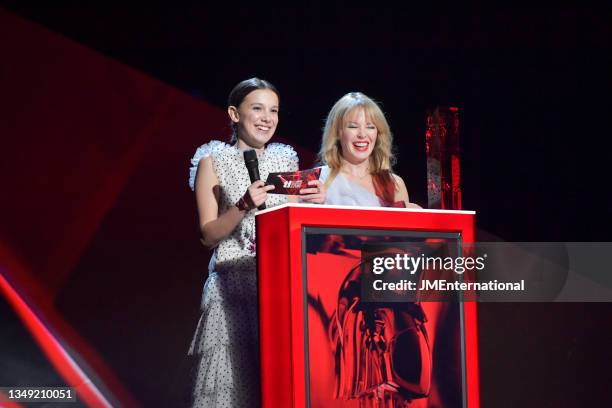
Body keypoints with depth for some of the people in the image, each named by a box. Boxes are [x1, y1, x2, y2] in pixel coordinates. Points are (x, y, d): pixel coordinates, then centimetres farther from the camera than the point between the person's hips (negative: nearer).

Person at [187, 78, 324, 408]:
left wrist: (313, 204, -5)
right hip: (233, 286, -3)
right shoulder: (213, 162, 2)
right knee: (233, 382, -9)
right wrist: (244, 206, -18)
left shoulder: (286, 161, 14)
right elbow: (209, 235, -3)